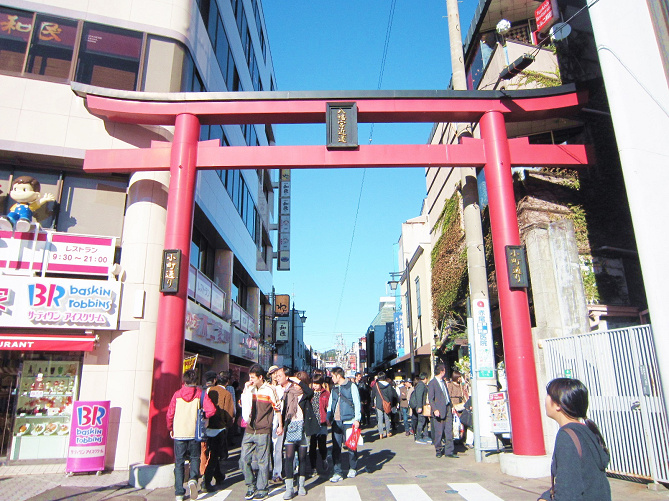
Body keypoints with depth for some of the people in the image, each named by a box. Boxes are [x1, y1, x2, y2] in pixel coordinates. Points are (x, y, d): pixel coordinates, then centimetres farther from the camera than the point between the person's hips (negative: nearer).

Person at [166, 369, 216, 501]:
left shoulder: (177, 394, 0)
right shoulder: (200, 394, -4)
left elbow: (170, 413, 1)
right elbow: (211, 410, -13)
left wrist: (170, 428, 17)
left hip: (179, 433, 1)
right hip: (194, 432, 0)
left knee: (179, 462, 11)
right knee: (195, 458, 17)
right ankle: (193, 479, -8)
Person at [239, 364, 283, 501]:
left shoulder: (269, 390, -6)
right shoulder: (250, 389, 10)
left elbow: (277, 408, -1)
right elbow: (243, 405, 16)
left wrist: (280, 426, 0)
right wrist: (246, 389, 4)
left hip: (263, 431, -5)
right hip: (249, 430, 6)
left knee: (262, 461, 2)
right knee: (243, 460, 5)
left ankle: (262, 490, 15)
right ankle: (251, 486, 22)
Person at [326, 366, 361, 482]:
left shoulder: (351, 386, -1)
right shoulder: (334, 388, 15)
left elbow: (357, 403, -3)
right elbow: (330, 404, 20)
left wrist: (356, 419, -9)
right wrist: (328, 418, 9)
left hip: (348, 421, -5)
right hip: (336, 422, 5)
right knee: (336, 447, 1)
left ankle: (352, 469, 25)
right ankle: (337, 473, 6)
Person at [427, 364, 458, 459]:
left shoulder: (443, 382, 16)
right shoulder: (432, 383, -9)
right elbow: (430, 399, -13)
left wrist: (451, 406, 17)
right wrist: (435, 409, -22)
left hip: (447, 409, 7)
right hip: (439, 411, -7)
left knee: (449, 431, 5)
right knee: (439, 432, 2)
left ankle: (449, 451, 10)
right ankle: (438, 451, 18)